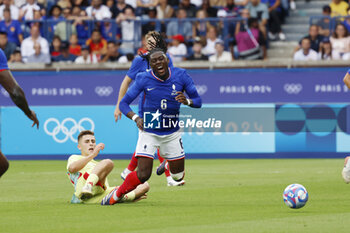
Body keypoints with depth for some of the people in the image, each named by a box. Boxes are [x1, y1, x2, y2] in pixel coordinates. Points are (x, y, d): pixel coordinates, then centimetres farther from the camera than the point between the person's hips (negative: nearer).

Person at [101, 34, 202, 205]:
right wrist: (135, 118, -26)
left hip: (172, 132, 3)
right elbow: (124, 103, -8)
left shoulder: (180, 75, -9)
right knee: (143, 174, -15)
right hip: (149, 131, -2)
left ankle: (167, 164, 46)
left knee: (178, 176, 10)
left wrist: (187, 101, -26)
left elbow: (198, 101, -4)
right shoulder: (144, 79, -13)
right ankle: (117, 195, 10)